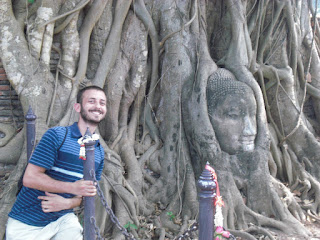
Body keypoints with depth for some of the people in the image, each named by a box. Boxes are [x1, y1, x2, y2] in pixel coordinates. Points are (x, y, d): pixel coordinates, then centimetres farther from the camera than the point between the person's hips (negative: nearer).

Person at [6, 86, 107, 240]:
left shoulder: (99, 151, 5)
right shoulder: (56, 135, -14)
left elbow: (87, 192, 10)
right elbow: (30, 178, -19)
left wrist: (67, 202, -12)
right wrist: (72, 188, -26)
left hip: (63, 218, 4)